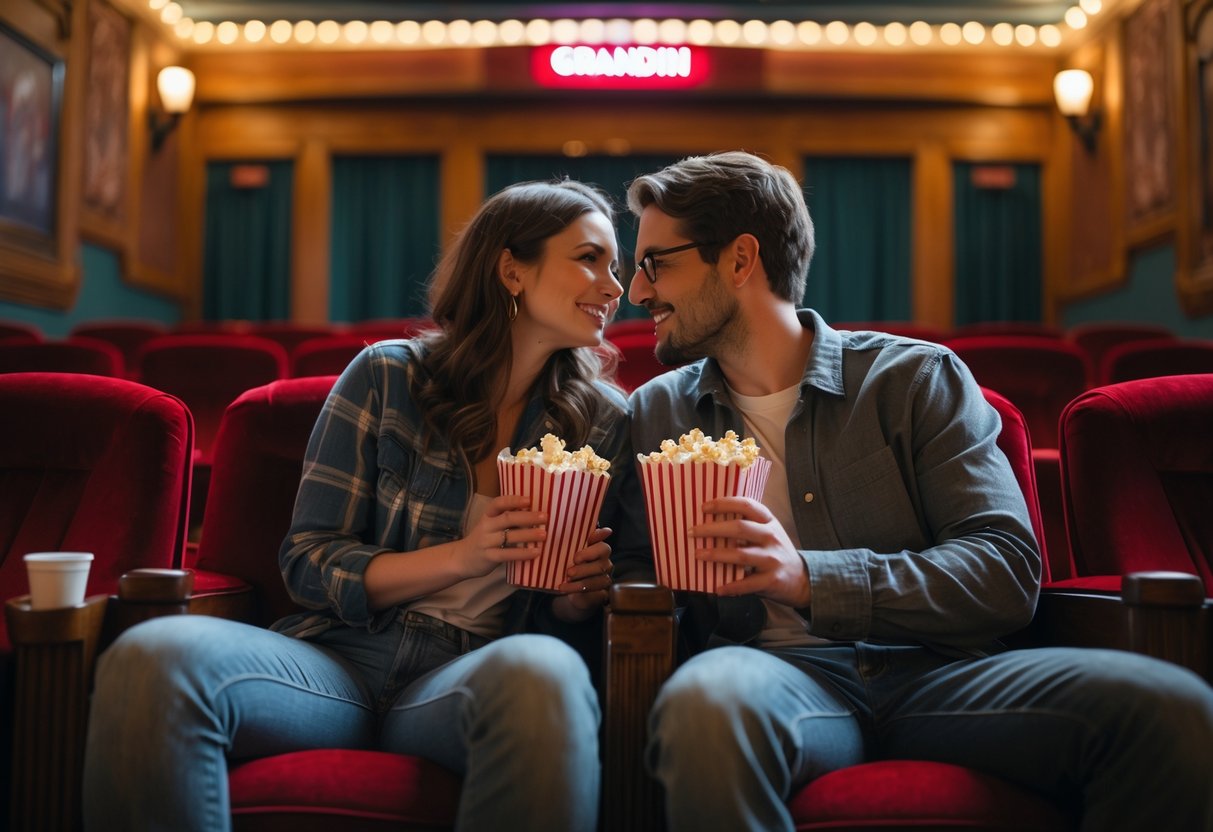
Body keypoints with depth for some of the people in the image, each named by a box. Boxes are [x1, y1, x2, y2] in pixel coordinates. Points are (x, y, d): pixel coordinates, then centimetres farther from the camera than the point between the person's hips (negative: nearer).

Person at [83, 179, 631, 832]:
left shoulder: (605, 422, 8)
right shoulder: (386, 376, 3)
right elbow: (308, 562, 1)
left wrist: (579, 599, -10)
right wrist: (465, 555, -13)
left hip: (475, 672, 1)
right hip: (342, 655, 0)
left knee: (542, 672, -38)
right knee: (153, 658, -32)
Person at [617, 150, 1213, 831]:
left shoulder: (917, 376, 7)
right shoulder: (657, 413, 16)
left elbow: (1008, 571, -3)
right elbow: (628, 575, 15)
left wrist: (810, 578, -17)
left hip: (930, 672, 1)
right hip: (777, 672, 0)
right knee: (707, 697, -38)